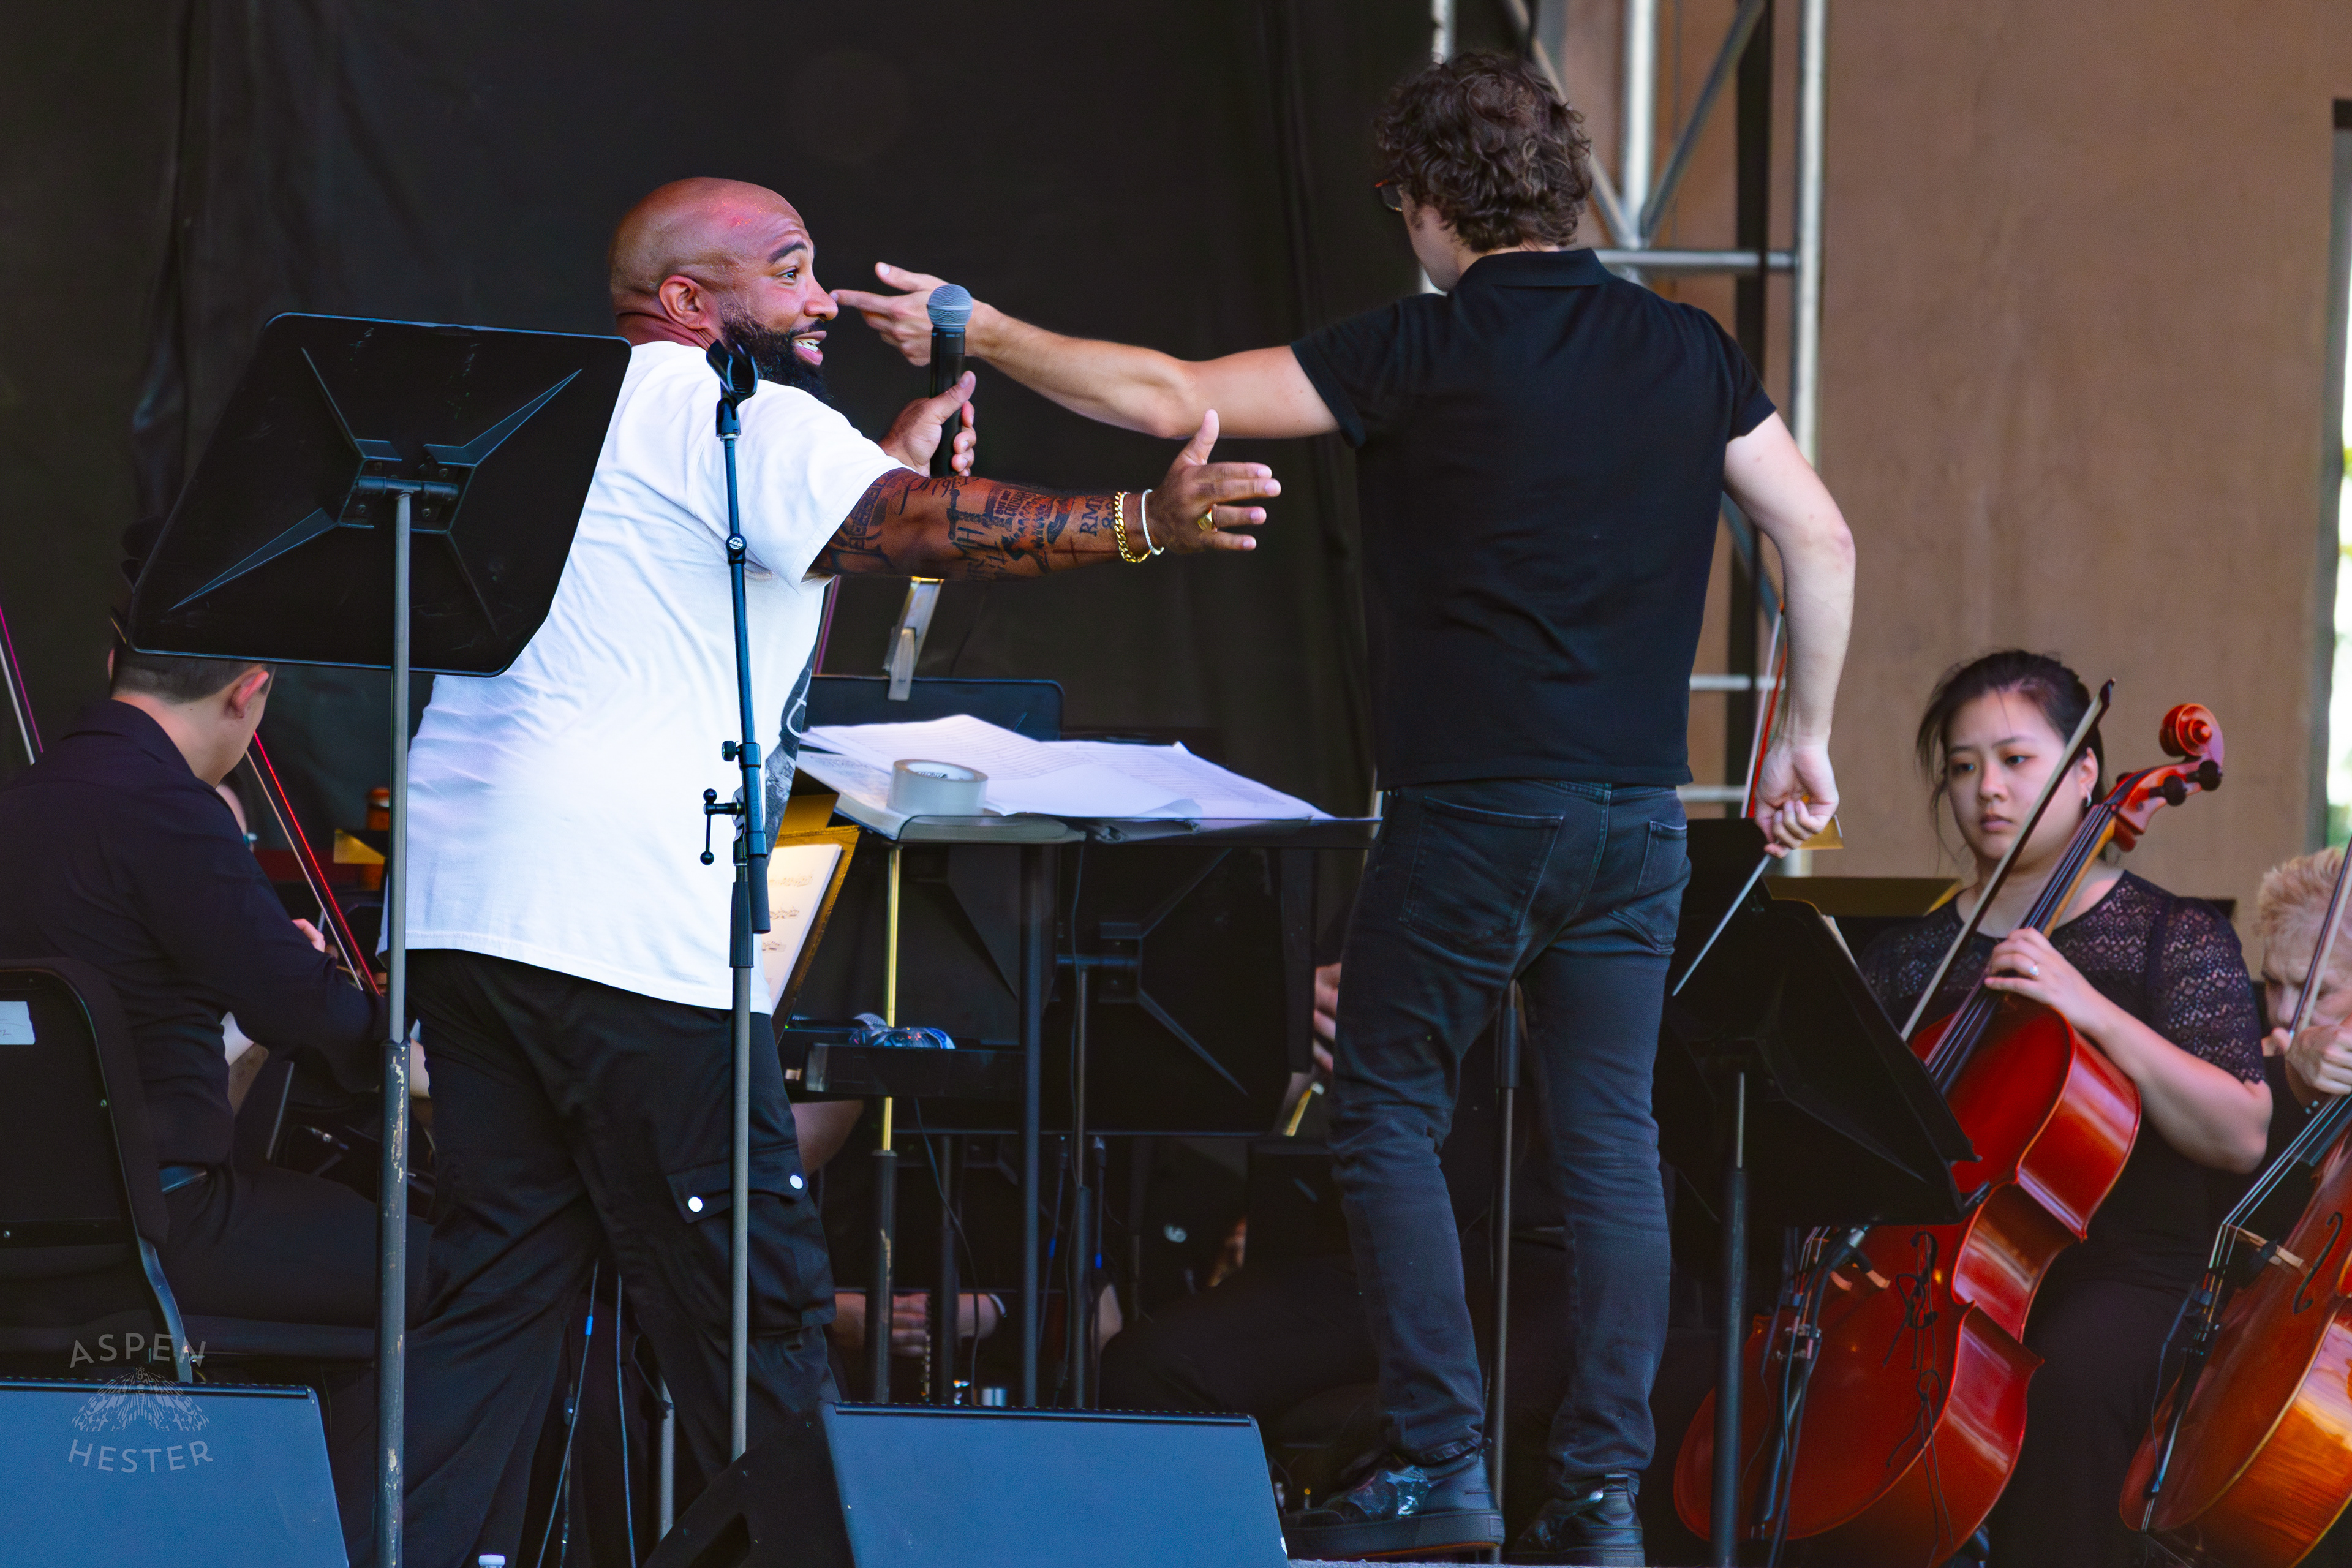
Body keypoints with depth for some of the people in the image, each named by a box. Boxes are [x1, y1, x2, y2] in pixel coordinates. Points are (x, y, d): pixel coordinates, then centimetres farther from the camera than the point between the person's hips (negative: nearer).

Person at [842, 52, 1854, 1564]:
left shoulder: (1425, 351, -8)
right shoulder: (1689, 351, 6)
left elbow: (1166, 397, -7)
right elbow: (1821, 538, 6)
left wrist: (975, 331, 4)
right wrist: (1805, 737, 16)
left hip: (1471, 812, -5)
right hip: (1638, 815, 5)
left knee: (1390, 1117, 8)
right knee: (1610, 1141, 7)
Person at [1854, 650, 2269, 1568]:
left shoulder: (2172, 937, 4)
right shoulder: (1910, 956, 16)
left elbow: (2241, 1138, -9)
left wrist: (2096, 1011, -18)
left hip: (2120, 1276, -3)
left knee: (2069, 1379, -37)